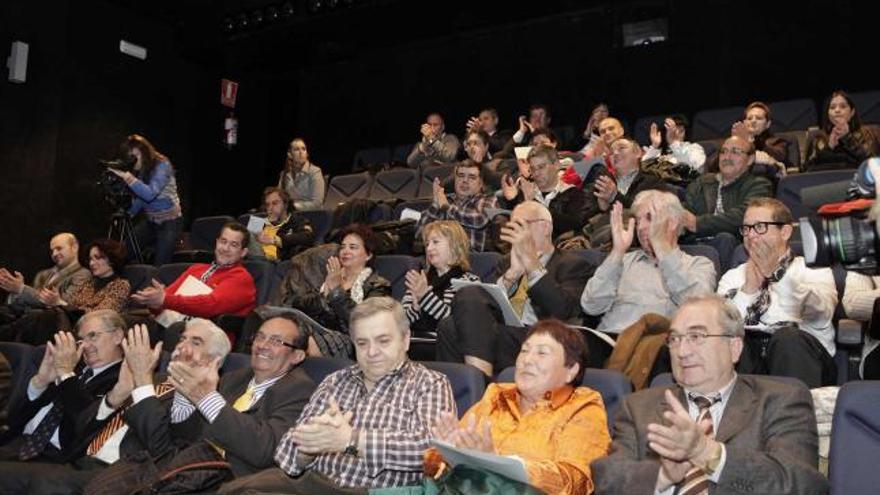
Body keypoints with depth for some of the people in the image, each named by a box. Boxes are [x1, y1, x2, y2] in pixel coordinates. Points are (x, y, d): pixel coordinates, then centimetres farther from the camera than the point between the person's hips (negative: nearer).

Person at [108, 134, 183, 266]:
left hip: (169, 222, -6)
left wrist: (127, 177, -31)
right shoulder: (141, 170, 4)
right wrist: (127, 213, -4)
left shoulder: (162, 165, -15)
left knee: (160, 267, -9)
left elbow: (150, 194, -27)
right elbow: (140, 199, 11)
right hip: (150, 221, 6)